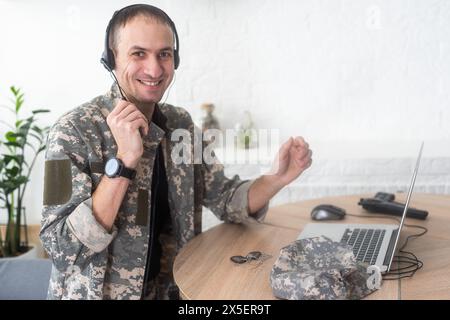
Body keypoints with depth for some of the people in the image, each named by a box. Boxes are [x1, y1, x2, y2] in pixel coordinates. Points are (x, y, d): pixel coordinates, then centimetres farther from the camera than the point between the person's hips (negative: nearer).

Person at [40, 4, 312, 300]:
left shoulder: (180, 123, 1)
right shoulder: (75, 131, -15)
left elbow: (224, 199, 4)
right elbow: (62, 248, -19)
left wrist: (279, 178, -13)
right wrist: (124, 160, -26)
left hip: (168, 290, 3)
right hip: (96, 293, -3)